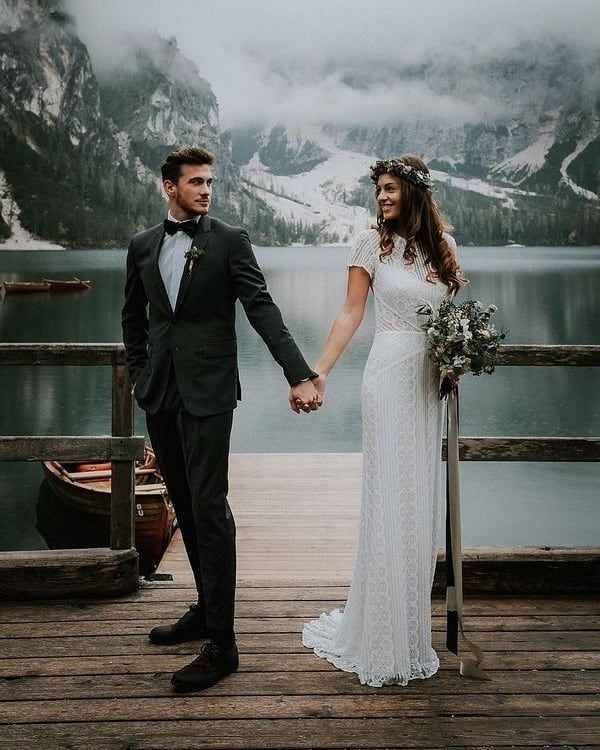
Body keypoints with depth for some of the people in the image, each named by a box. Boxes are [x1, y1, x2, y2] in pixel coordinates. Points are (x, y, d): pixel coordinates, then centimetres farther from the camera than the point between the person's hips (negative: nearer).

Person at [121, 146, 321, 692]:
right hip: (159, 395, 5)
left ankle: (221, 643, -4)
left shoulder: (230, 240, -2)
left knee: (209, 507, -9)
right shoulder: (142, 246, 12)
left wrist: (301, 375, -19)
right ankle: (207, 609, 29)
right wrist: (140, 373, 13)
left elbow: (262, 309, -10)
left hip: (207, 391, -5)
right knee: (185, 505, 13)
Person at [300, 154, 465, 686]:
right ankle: (384, 636, 10)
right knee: (390, 497, -3)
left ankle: (411, 626, 22)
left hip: (431, 380, 5)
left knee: (421, 497, 9)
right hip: (391, 375, -4)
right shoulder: (373, 243, -1)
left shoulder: (443, 246, 11)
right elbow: (351, 313, -2)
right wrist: (319, 372, -10)